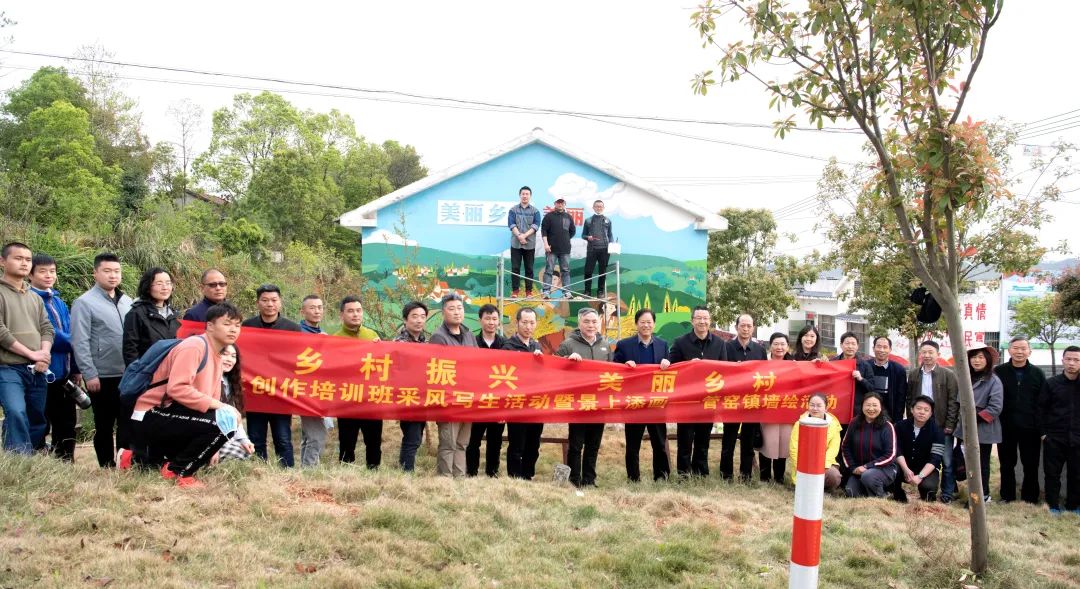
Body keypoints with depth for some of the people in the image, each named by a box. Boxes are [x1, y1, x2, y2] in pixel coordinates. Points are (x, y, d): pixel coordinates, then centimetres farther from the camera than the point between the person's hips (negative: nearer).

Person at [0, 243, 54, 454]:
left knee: (37, 421, 7)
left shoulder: (35, 298, 18)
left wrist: (44, 355, -7)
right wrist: (31, 353, -11)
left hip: (37, 371, 6)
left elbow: (47, 329, 13)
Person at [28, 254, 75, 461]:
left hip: (64, 373, 7)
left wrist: (75, 369, 11)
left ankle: (66, 462, 21)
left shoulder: (59, 302, 16)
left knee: (66, 421, 13)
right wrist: (70, 343, -9)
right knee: (41, 425, -1)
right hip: (44, 372, -7)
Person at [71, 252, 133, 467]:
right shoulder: (85, 303, -6)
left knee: (128, 422, 5)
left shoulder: (127, 302, 11)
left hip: (128, 375, 5)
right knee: (104, 425, 7)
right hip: (103, 376, -4)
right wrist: (90, 374, -15)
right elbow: (80, 342, -11)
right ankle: (107, 468, 16)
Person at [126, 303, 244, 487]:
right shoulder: (194, 346, -17)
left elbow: (211, 399, 15)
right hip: (151, 416, -10)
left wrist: (212, 447, 7)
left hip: (168, 418, 10)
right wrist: (219, 406, -27)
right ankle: (177, 471, -9)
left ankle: (137, 459, 24)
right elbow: (177, 389, -30)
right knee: (223, 423, -25)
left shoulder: (216, 356, 14)